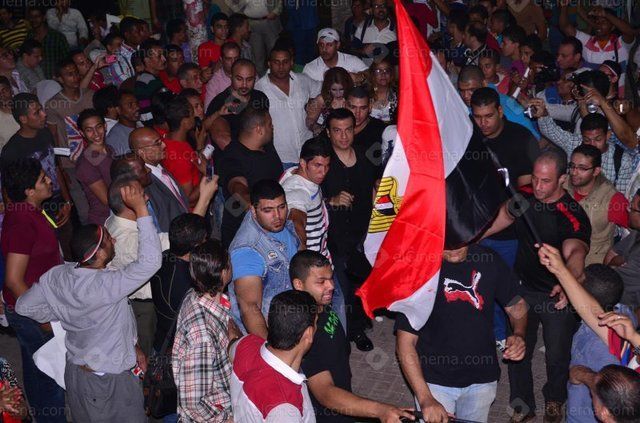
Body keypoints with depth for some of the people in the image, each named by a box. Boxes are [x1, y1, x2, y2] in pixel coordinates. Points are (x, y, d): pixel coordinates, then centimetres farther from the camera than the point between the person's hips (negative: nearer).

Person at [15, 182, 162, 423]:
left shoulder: (58, 275, -10)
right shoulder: (103, 286, -32)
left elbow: (24, 306, 4)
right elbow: (151, 261, -35)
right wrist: (141, 210, -32)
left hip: (75, 371, 8)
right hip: (108, 382, -7)